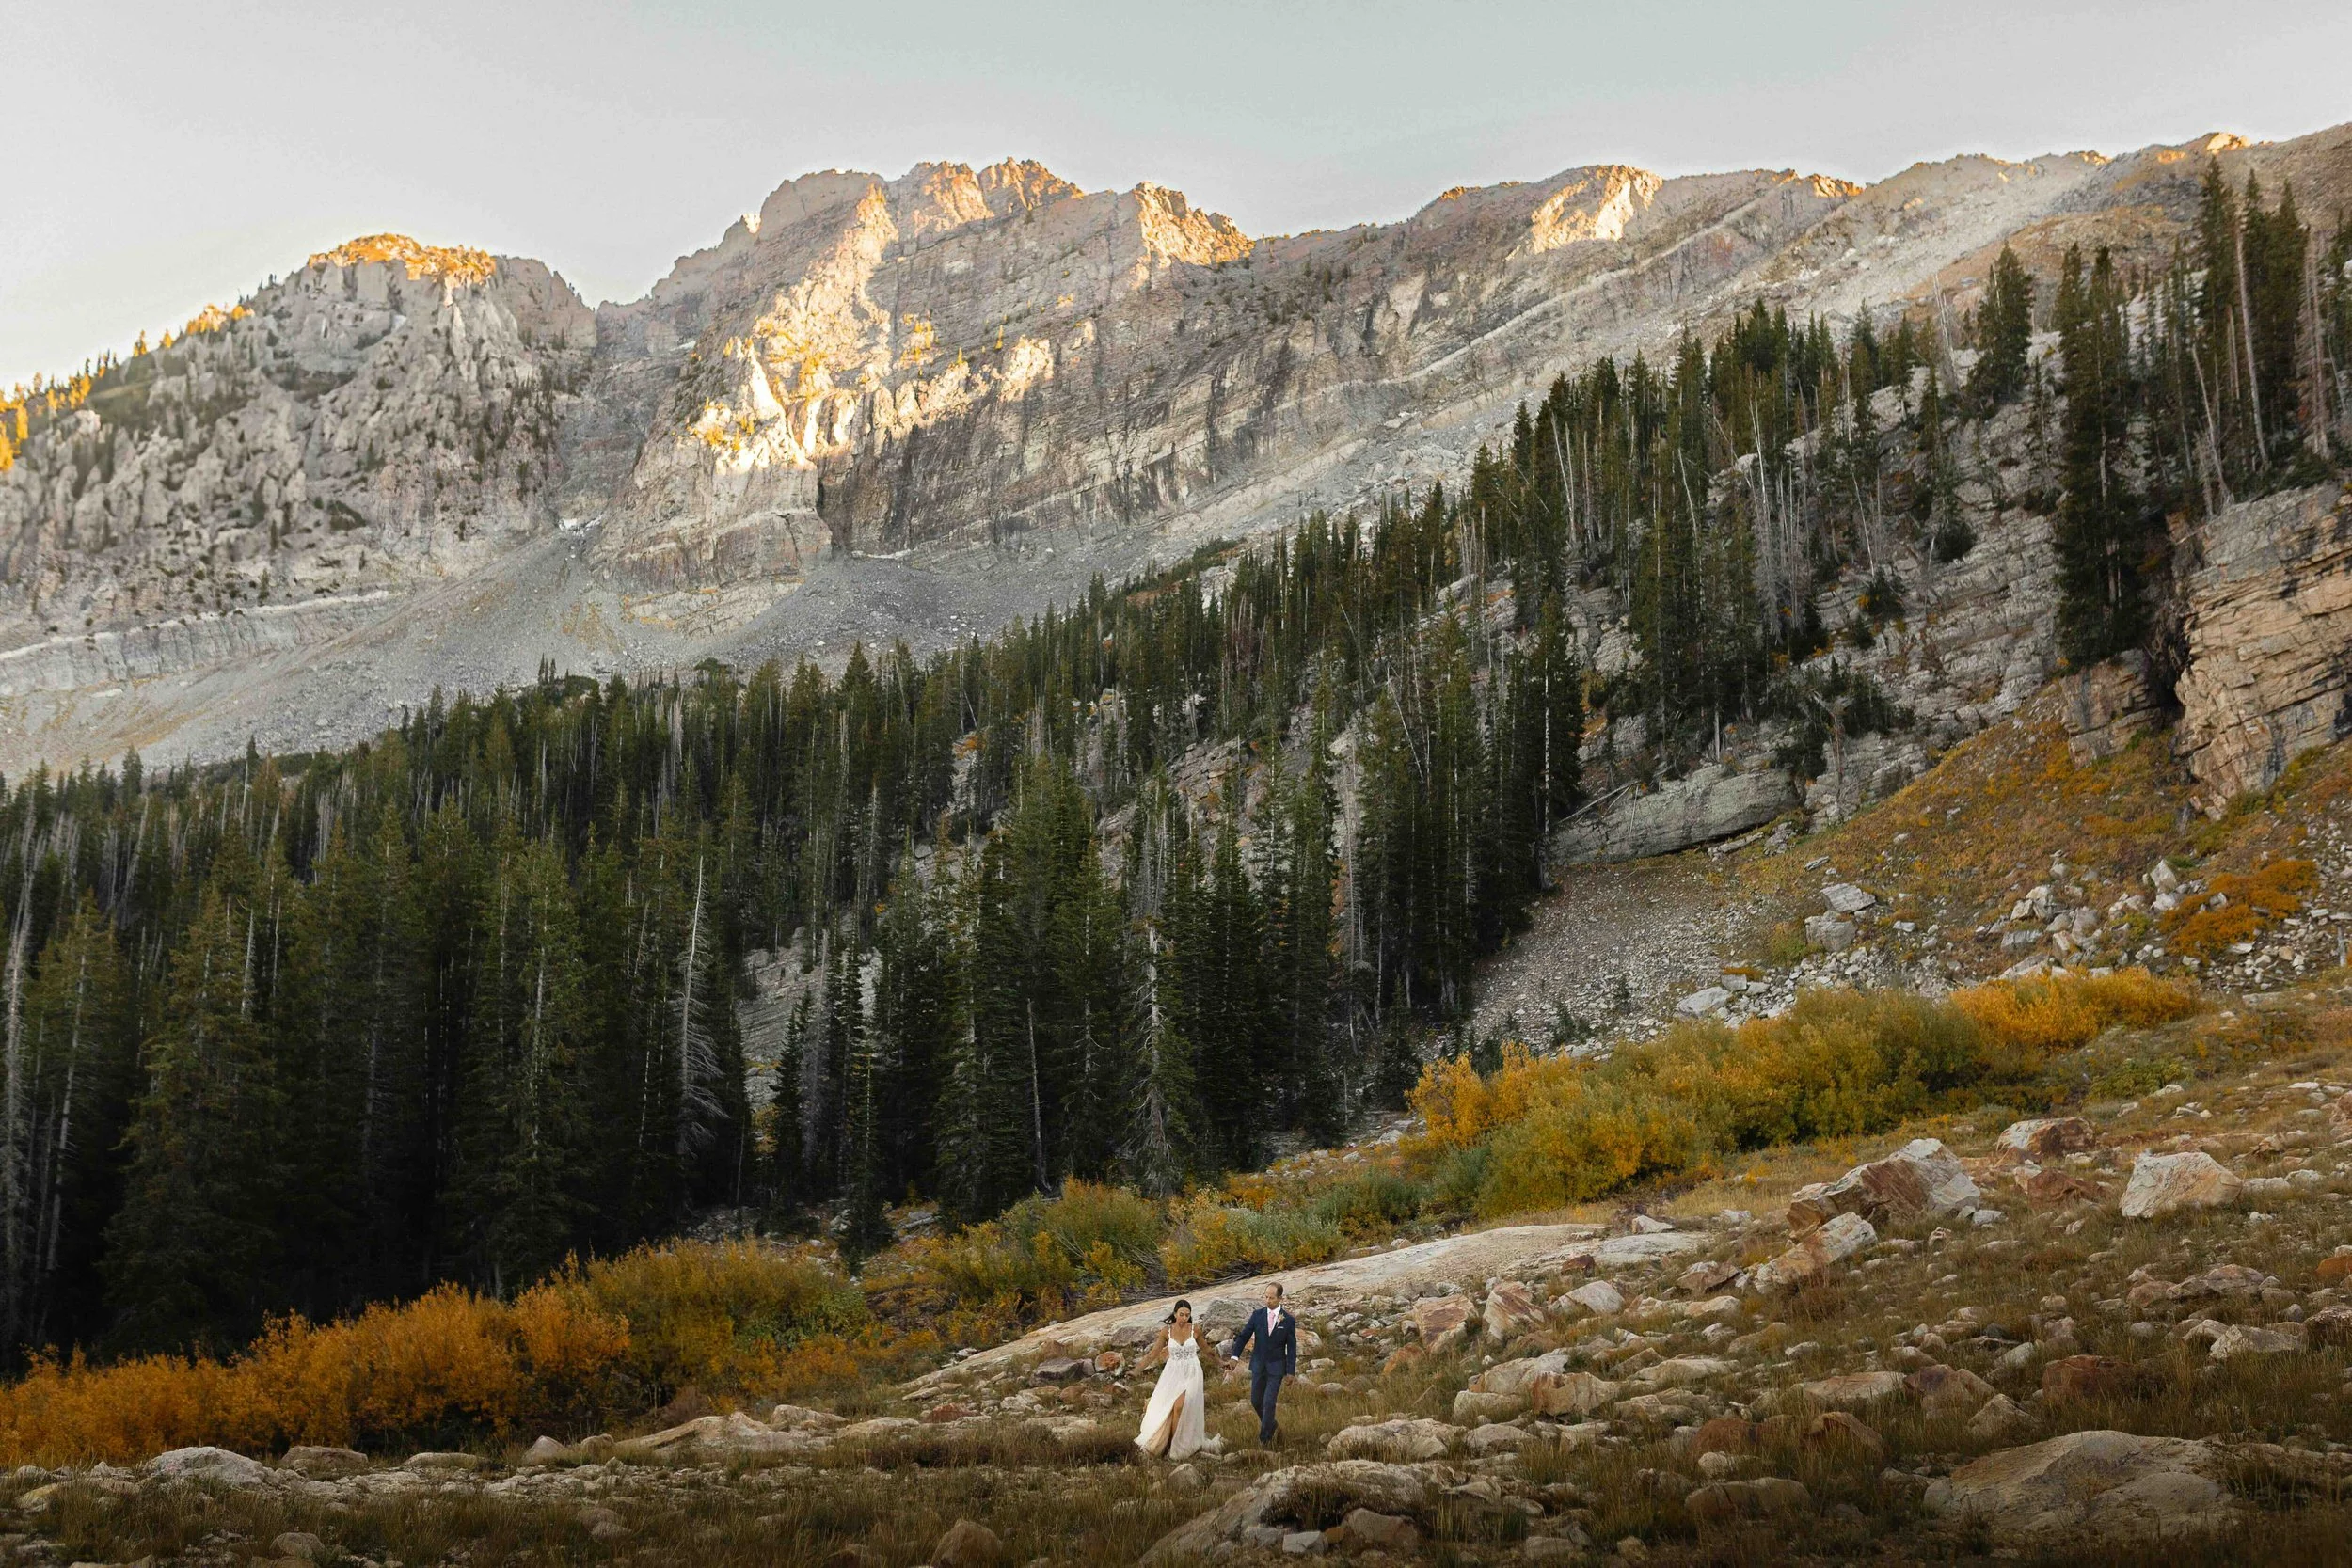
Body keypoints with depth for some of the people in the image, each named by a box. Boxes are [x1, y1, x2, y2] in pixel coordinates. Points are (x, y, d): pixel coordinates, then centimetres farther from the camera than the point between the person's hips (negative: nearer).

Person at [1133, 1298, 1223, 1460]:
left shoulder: (1195, 1330, -3)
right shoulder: (1166, 1331, -3)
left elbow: (1206, 1350, 14)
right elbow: (1153, 1354, 1)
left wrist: (1220, 1364, 21)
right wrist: (1136, 1370, -4)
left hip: (1191, 1374, -1)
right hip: (1173, 1373, 1)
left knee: (1179, 1407, -17)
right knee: (1164, 1409, -4)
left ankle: (1174, 1446, -6)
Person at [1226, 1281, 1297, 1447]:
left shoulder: (1289, 1320, -10)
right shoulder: (1257, 1315, -4)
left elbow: (1292, 1348, -6)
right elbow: (1244, 1336, -2)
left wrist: (1290, 1372, -8)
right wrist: (1235, 1356, -15)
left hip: (1276, 1367, -3)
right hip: (1258, 1365, 3)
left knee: (1269, 1403, -7)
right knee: (1256, 1401, 11)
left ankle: (1265, 1437, 7)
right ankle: (1269, 1424, 38)